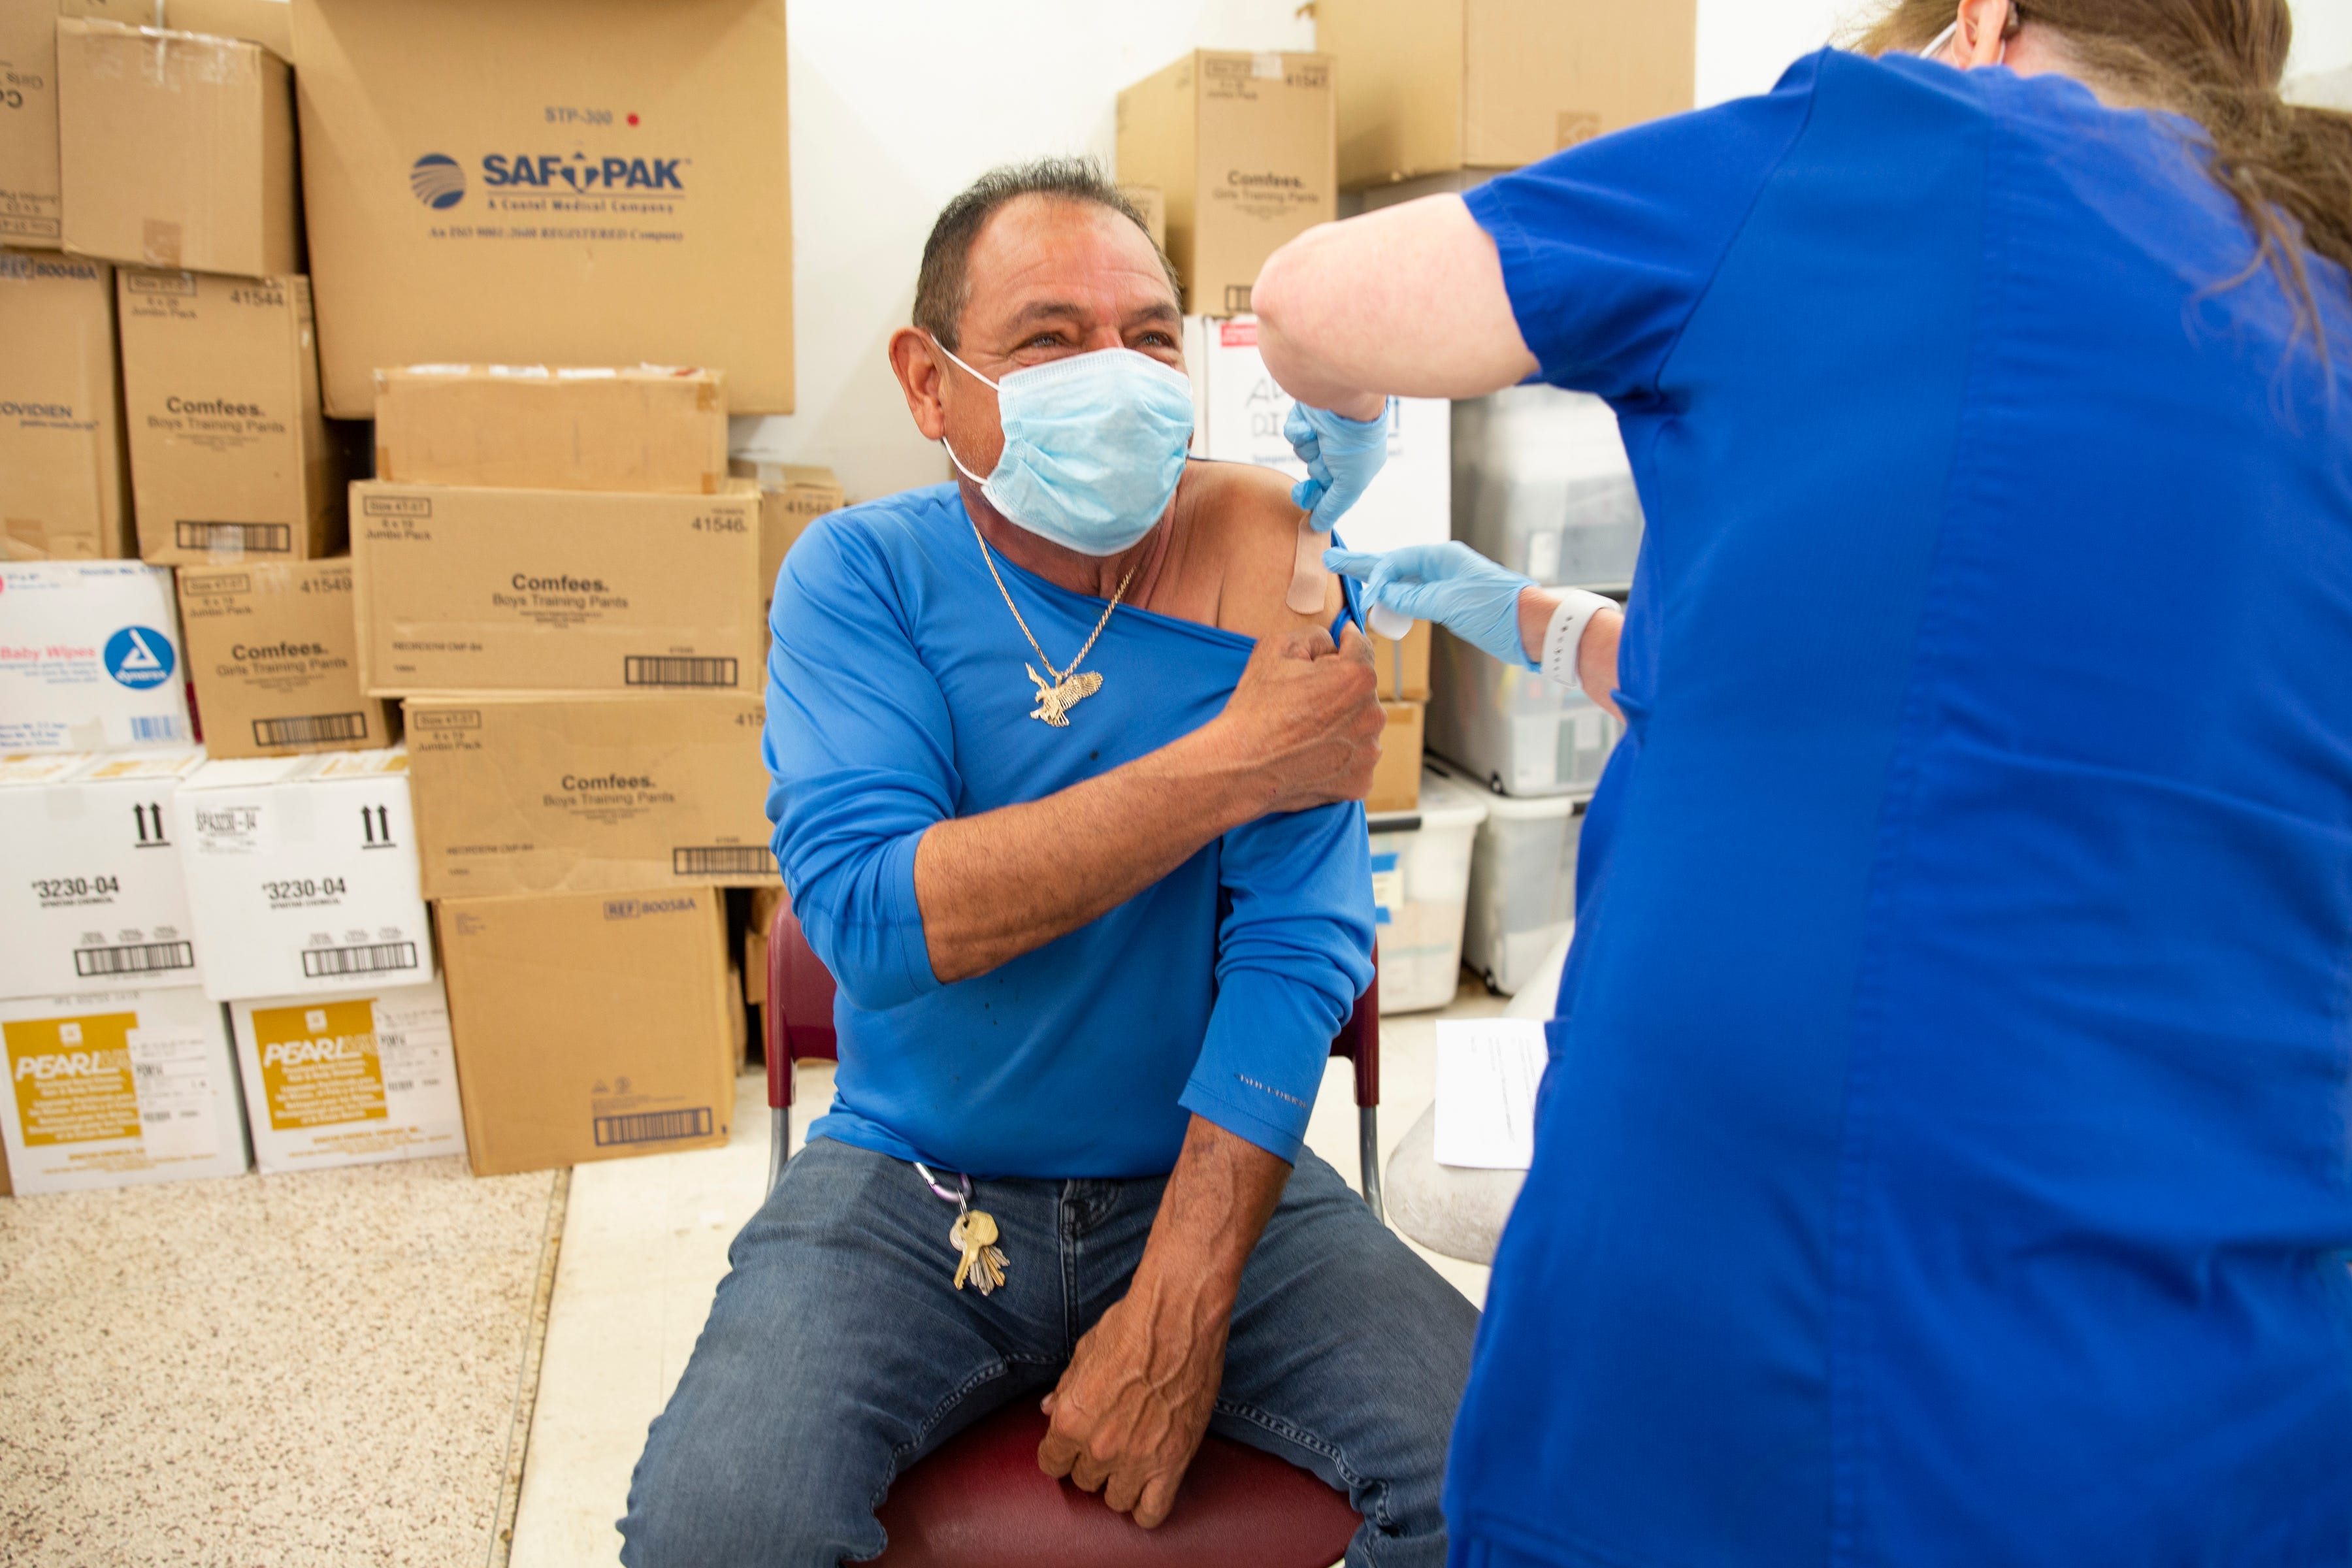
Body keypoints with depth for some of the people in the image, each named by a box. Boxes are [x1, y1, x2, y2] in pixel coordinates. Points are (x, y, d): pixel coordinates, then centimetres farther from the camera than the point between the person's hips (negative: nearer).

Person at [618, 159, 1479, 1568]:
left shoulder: (1264, 564, -7)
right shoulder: (857, 577, -6)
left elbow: (1299, 947, -14)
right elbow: (868, 913, -21)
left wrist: (1178, 1311, -20)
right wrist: (1229, 765, -24)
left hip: (1212, 1172, 1)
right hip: (911, 1187, 0)